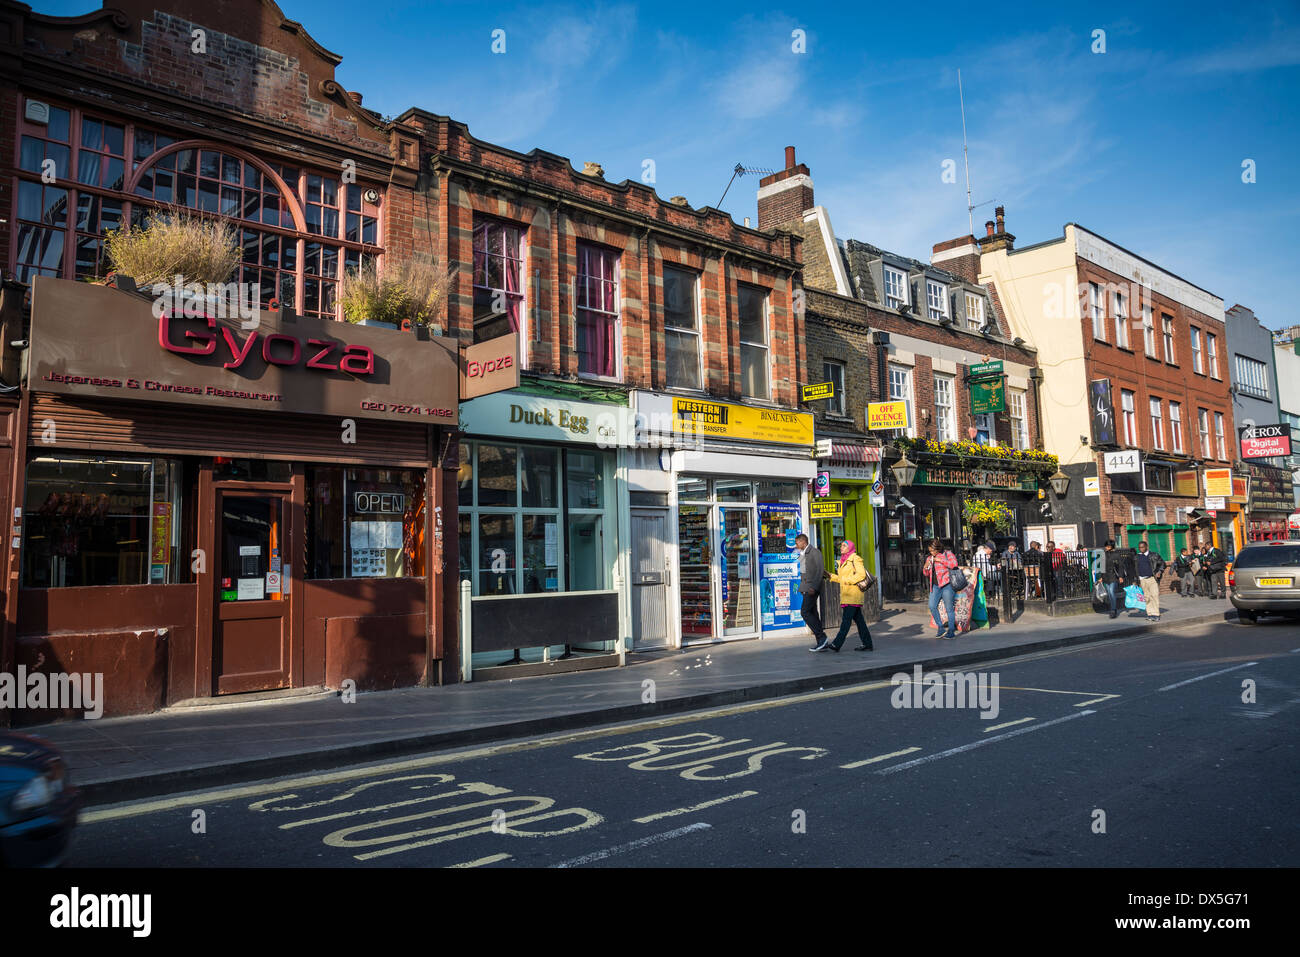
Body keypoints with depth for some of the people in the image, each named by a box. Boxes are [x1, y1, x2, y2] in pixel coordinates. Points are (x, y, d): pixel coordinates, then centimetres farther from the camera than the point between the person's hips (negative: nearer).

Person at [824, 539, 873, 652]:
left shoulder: (855, 559, -8)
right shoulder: (843, 560, 17)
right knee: (858, 619, 9)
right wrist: (831, 576, 13)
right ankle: (867, 644, 13)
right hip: (846, 594, 9)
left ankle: (836, 645, -9)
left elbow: (861, 575, -16)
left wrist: (846, 580, -16)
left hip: (854, 593, -9)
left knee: (846, 619, -8)